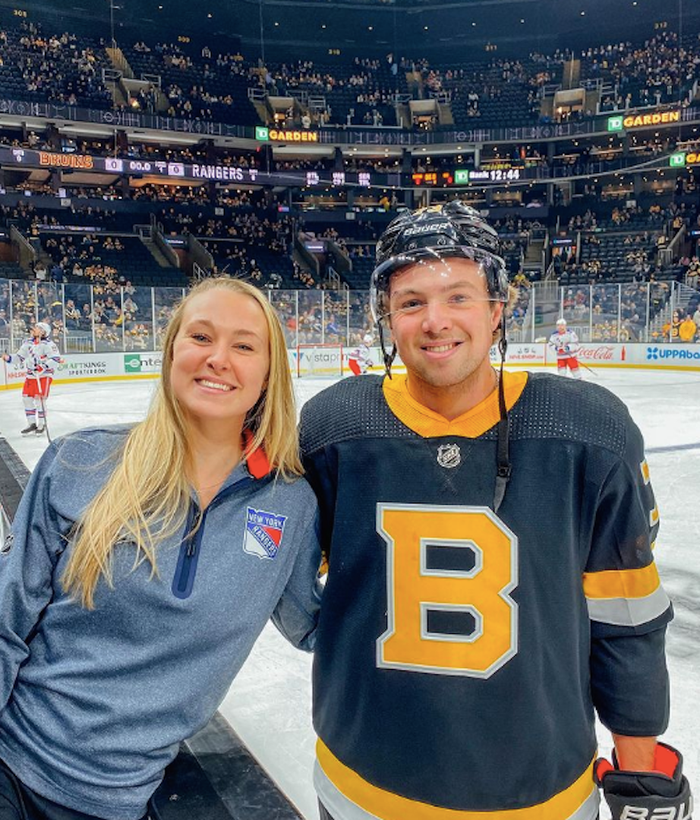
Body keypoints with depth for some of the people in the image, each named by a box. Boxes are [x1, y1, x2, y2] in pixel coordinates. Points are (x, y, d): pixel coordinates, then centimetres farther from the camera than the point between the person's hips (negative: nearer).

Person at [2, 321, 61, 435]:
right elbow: (20, 357, 14)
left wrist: (44, 366, -30)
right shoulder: (28, 343, 9)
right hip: (30, 375, 7)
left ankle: (41, 424, 6)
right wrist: (9, 358, -2)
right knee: (27, 398, 5)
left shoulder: (48, 344, -13)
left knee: (39, 398, -9)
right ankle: (31, 424, 17)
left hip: (44, 376, -7)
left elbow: (56, 359, -20)